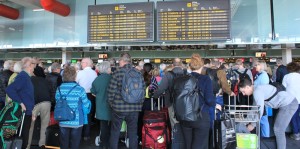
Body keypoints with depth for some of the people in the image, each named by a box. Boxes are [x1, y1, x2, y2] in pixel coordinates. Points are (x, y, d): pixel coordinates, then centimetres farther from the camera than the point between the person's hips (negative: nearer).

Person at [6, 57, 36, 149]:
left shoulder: (25, 76, 11)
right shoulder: (23, 76, -17)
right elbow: (9, 89, -28)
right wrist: (20, 103, -24)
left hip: (26, 111, 9)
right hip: (24, 111, -9)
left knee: (24, 135, 18)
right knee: (23, 136, 1)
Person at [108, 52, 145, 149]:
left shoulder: (118, 72, -9)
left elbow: (111, 90, -9)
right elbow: (143, 89, 3)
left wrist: (111, 103, 6)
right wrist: (139, 103, 13)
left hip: (119, 107, -3)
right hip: (135, 108, 3)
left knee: (115, 131, 13)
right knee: (133, 132, 14)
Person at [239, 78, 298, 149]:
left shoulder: (257, 91, -19)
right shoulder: (257, 89, 10)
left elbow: (260, 111, -18)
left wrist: (253, 125, -8)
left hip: (289, 104, -9)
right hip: (289, 102, 9)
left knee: (278, 130, -2)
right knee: (278, 128, 17)